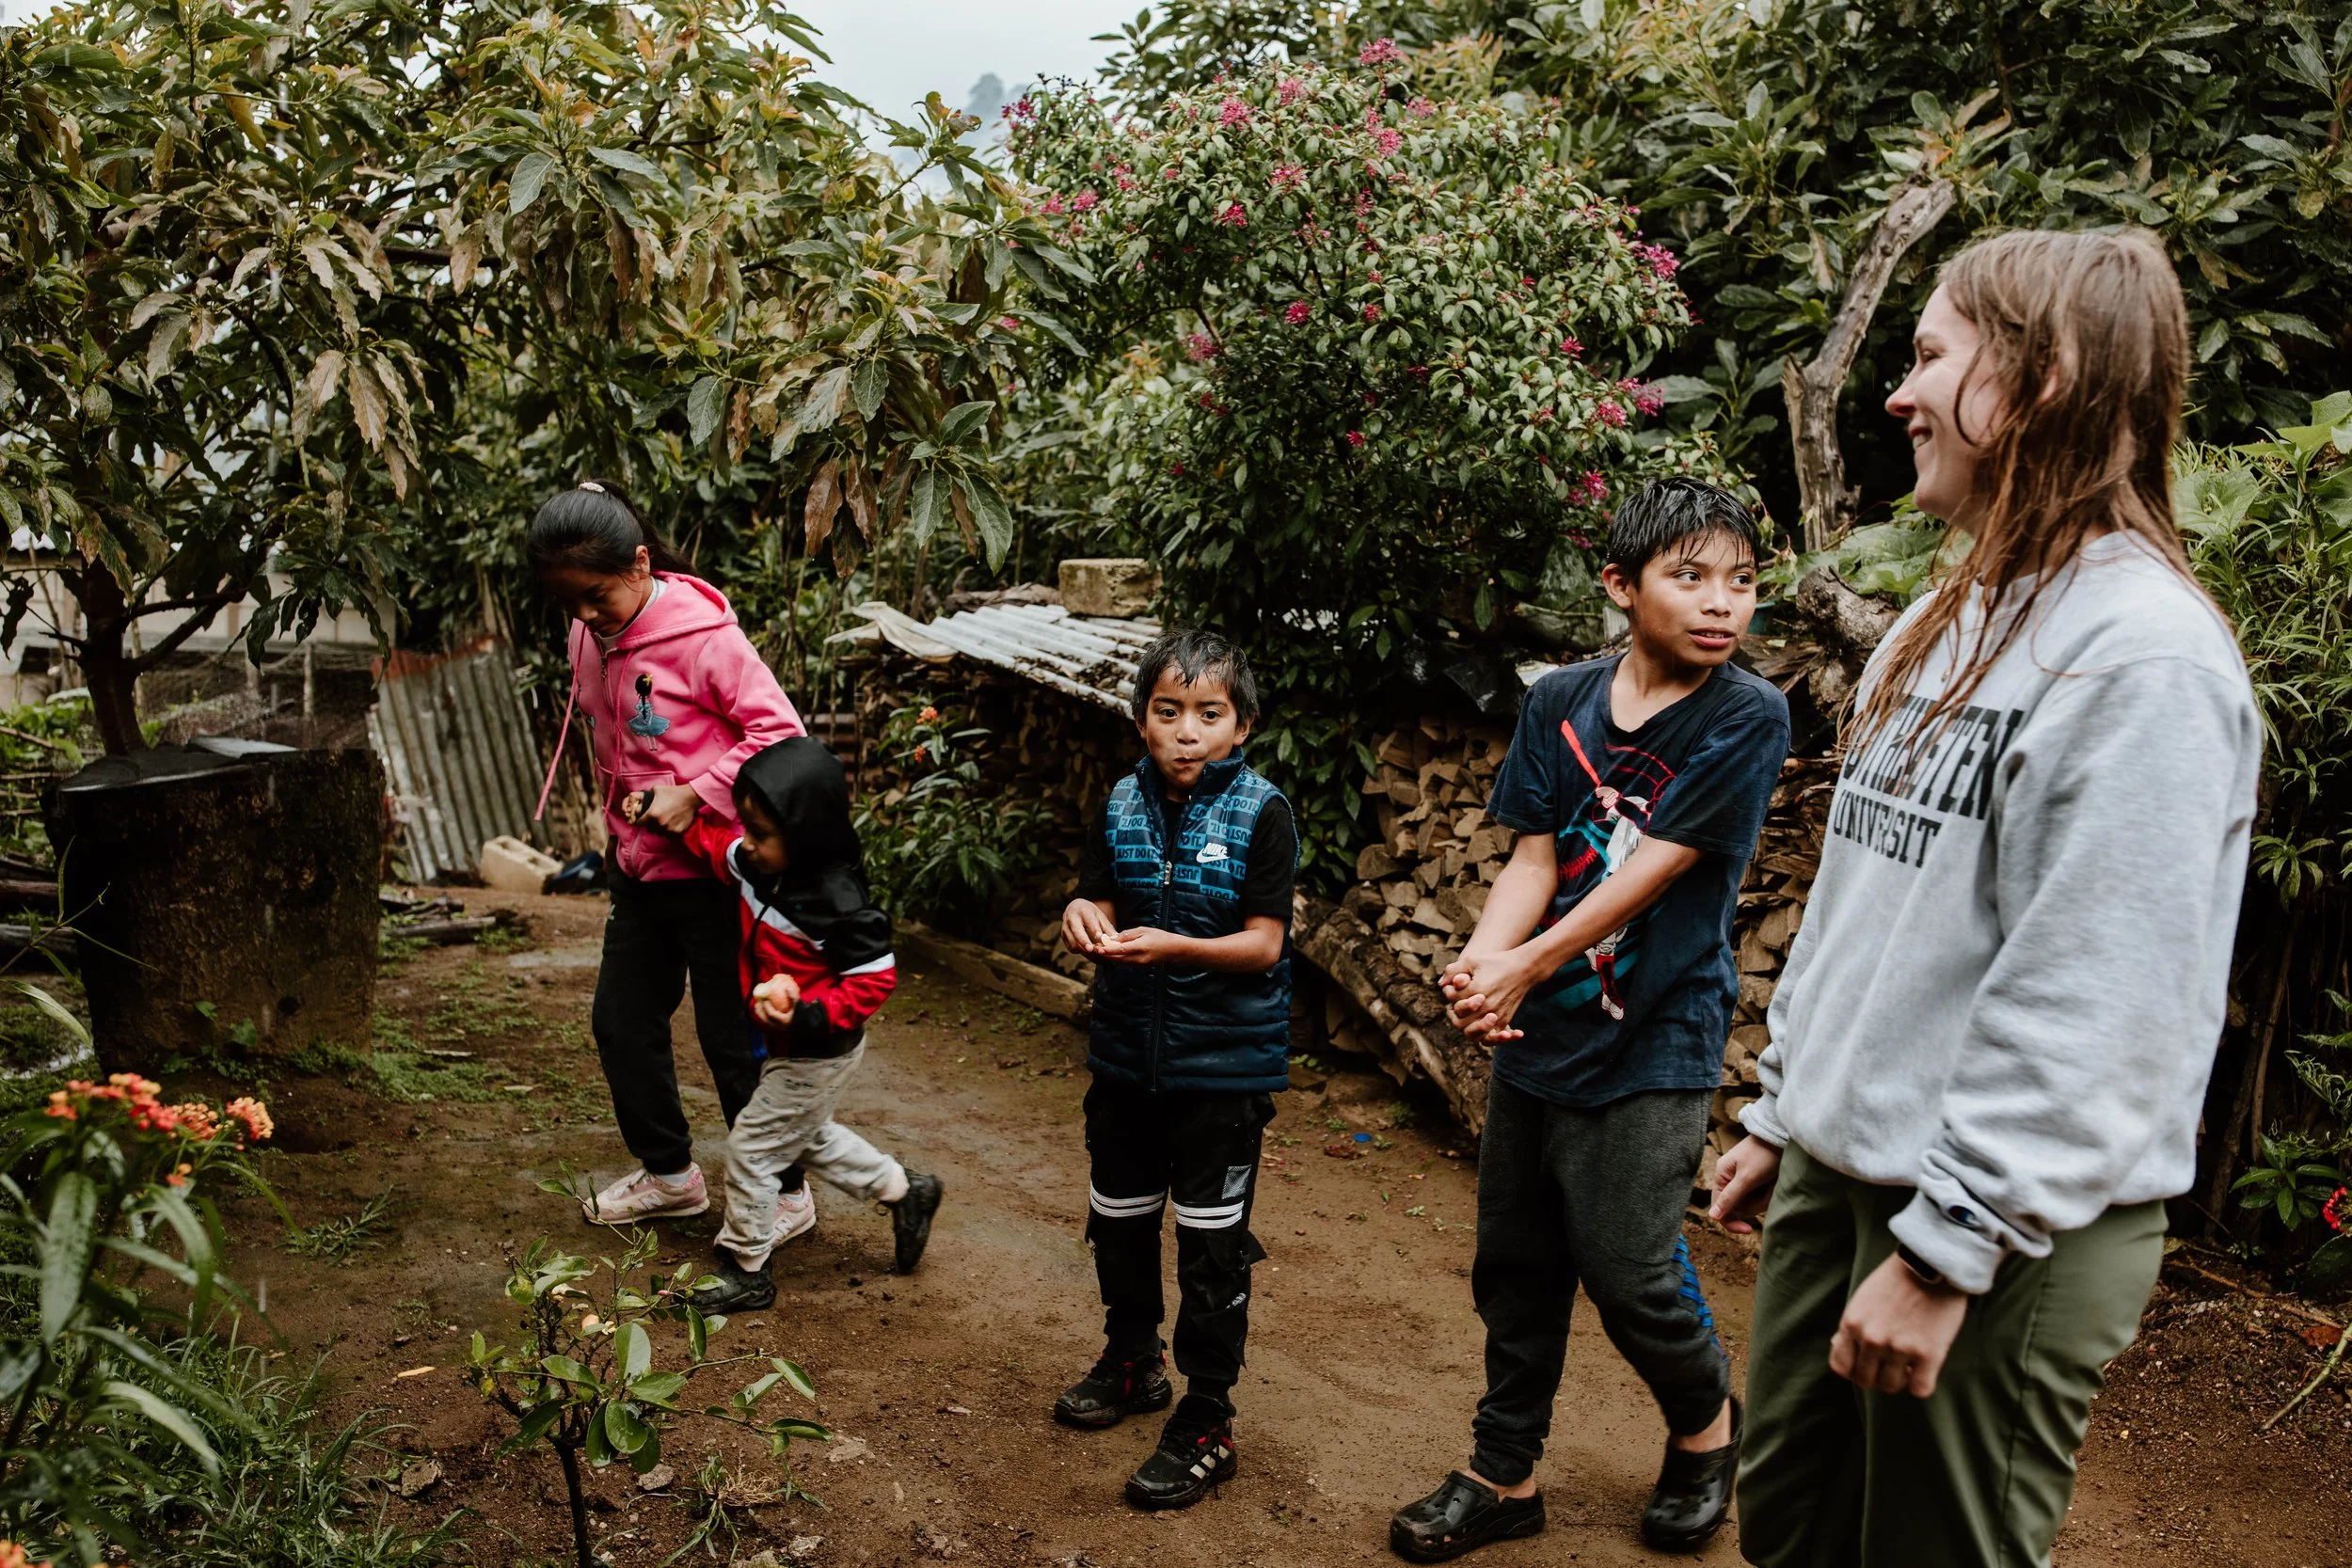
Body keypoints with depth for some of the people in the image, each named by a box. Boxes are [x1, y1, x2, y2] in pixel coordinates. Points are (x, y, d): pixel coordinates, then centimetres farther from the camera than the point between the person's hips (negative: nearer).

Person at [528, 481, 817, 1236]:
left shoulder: (703, 634, -19)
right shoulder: (587, 637, 3)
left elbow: (780, 731, -19)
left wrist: (693, 796, -23)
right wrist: (618, 831, 11)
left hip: (712, 869, -8)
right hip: (640, 869, 8)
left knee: (732, 1038, 2)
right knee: (621, 1024, 14)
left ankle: (784, 1193, 19)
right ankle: (669, 1173, 34)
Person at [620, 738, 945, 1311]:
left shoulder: (837, 903, -32)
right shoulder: (759, 866, -9)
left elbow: (873, 978, -28)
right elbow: (716, 841, 12)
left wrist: (809, 1013, -38)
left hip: (817, 1056, -9)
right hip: (785, 1047, 9)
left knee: (751, 1148, 1)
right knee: (809, 1137, 26)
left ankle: (744, 1272, 18)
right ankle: (905, 1191, 42)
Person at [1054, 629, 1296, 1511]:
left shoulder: (1261, 813, -12)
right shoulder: (1123, 806, 2)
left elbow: (1263, 945, -16)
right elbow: (1099, 909, 3)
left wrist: (1171, 946, -31)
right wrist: (1083, 920, -21)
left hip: (1224, 1064, -5)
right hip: (1127, 1051, 5)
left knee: (1211, 1247, 1)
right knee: (1118, 1222, 20)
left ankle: (1205, 1424, 16)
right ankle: (1132, 1365, 43)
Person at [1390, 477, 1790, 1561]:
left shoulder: (1747, 718, -11)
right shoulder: (1561, 703, 1)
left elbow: (1651, 871, -16)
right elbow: (1534, 859, -2)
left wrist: (1526, 967, -18)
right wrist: (1480, 965, -20)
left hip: (1653, 1042, -4)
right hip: (1536, 1035, 5)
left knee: (1626, 1271, -2)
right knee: (1514, 1264, 13)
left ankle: (1706, 1418, 30)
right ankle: (1504, 1475, 31)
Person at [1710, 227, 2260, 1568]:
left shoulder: (2145, 653, -18)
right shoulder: (1945, 626, 10)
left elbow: (2095, 1012, -23)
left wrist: (1946, 1248, -20)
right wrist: (1782, 1115, 17)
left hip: (2004, 1227, -8)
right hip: (1838, 1168, 8)